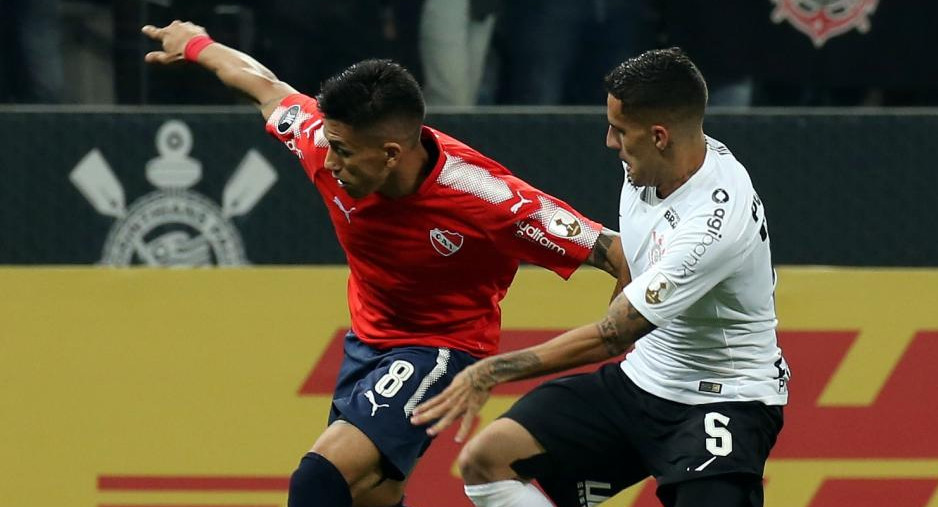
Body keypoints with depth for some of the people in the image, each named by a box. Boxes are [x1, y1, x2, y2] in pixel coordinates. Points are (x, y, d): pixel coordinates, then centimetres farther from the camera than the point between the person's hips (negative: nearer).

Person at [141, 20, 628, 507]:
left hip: (438, 347, -7)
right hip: (369, 336, 7)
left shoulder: (481, 196, -34)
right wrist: (198, 45, 19)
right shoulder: (333, 139, -19)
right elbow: (264, 85, 2)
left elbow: (604, 249, -29)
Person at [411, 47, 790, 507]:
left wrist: (491, 372, -24)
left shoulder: (717, 219, -30)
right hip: (640, 379, 8)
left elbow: (611, 335, -28)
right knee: (484, 460, -5)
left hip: (725, 398, -8)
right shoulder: (647, 167, -5)